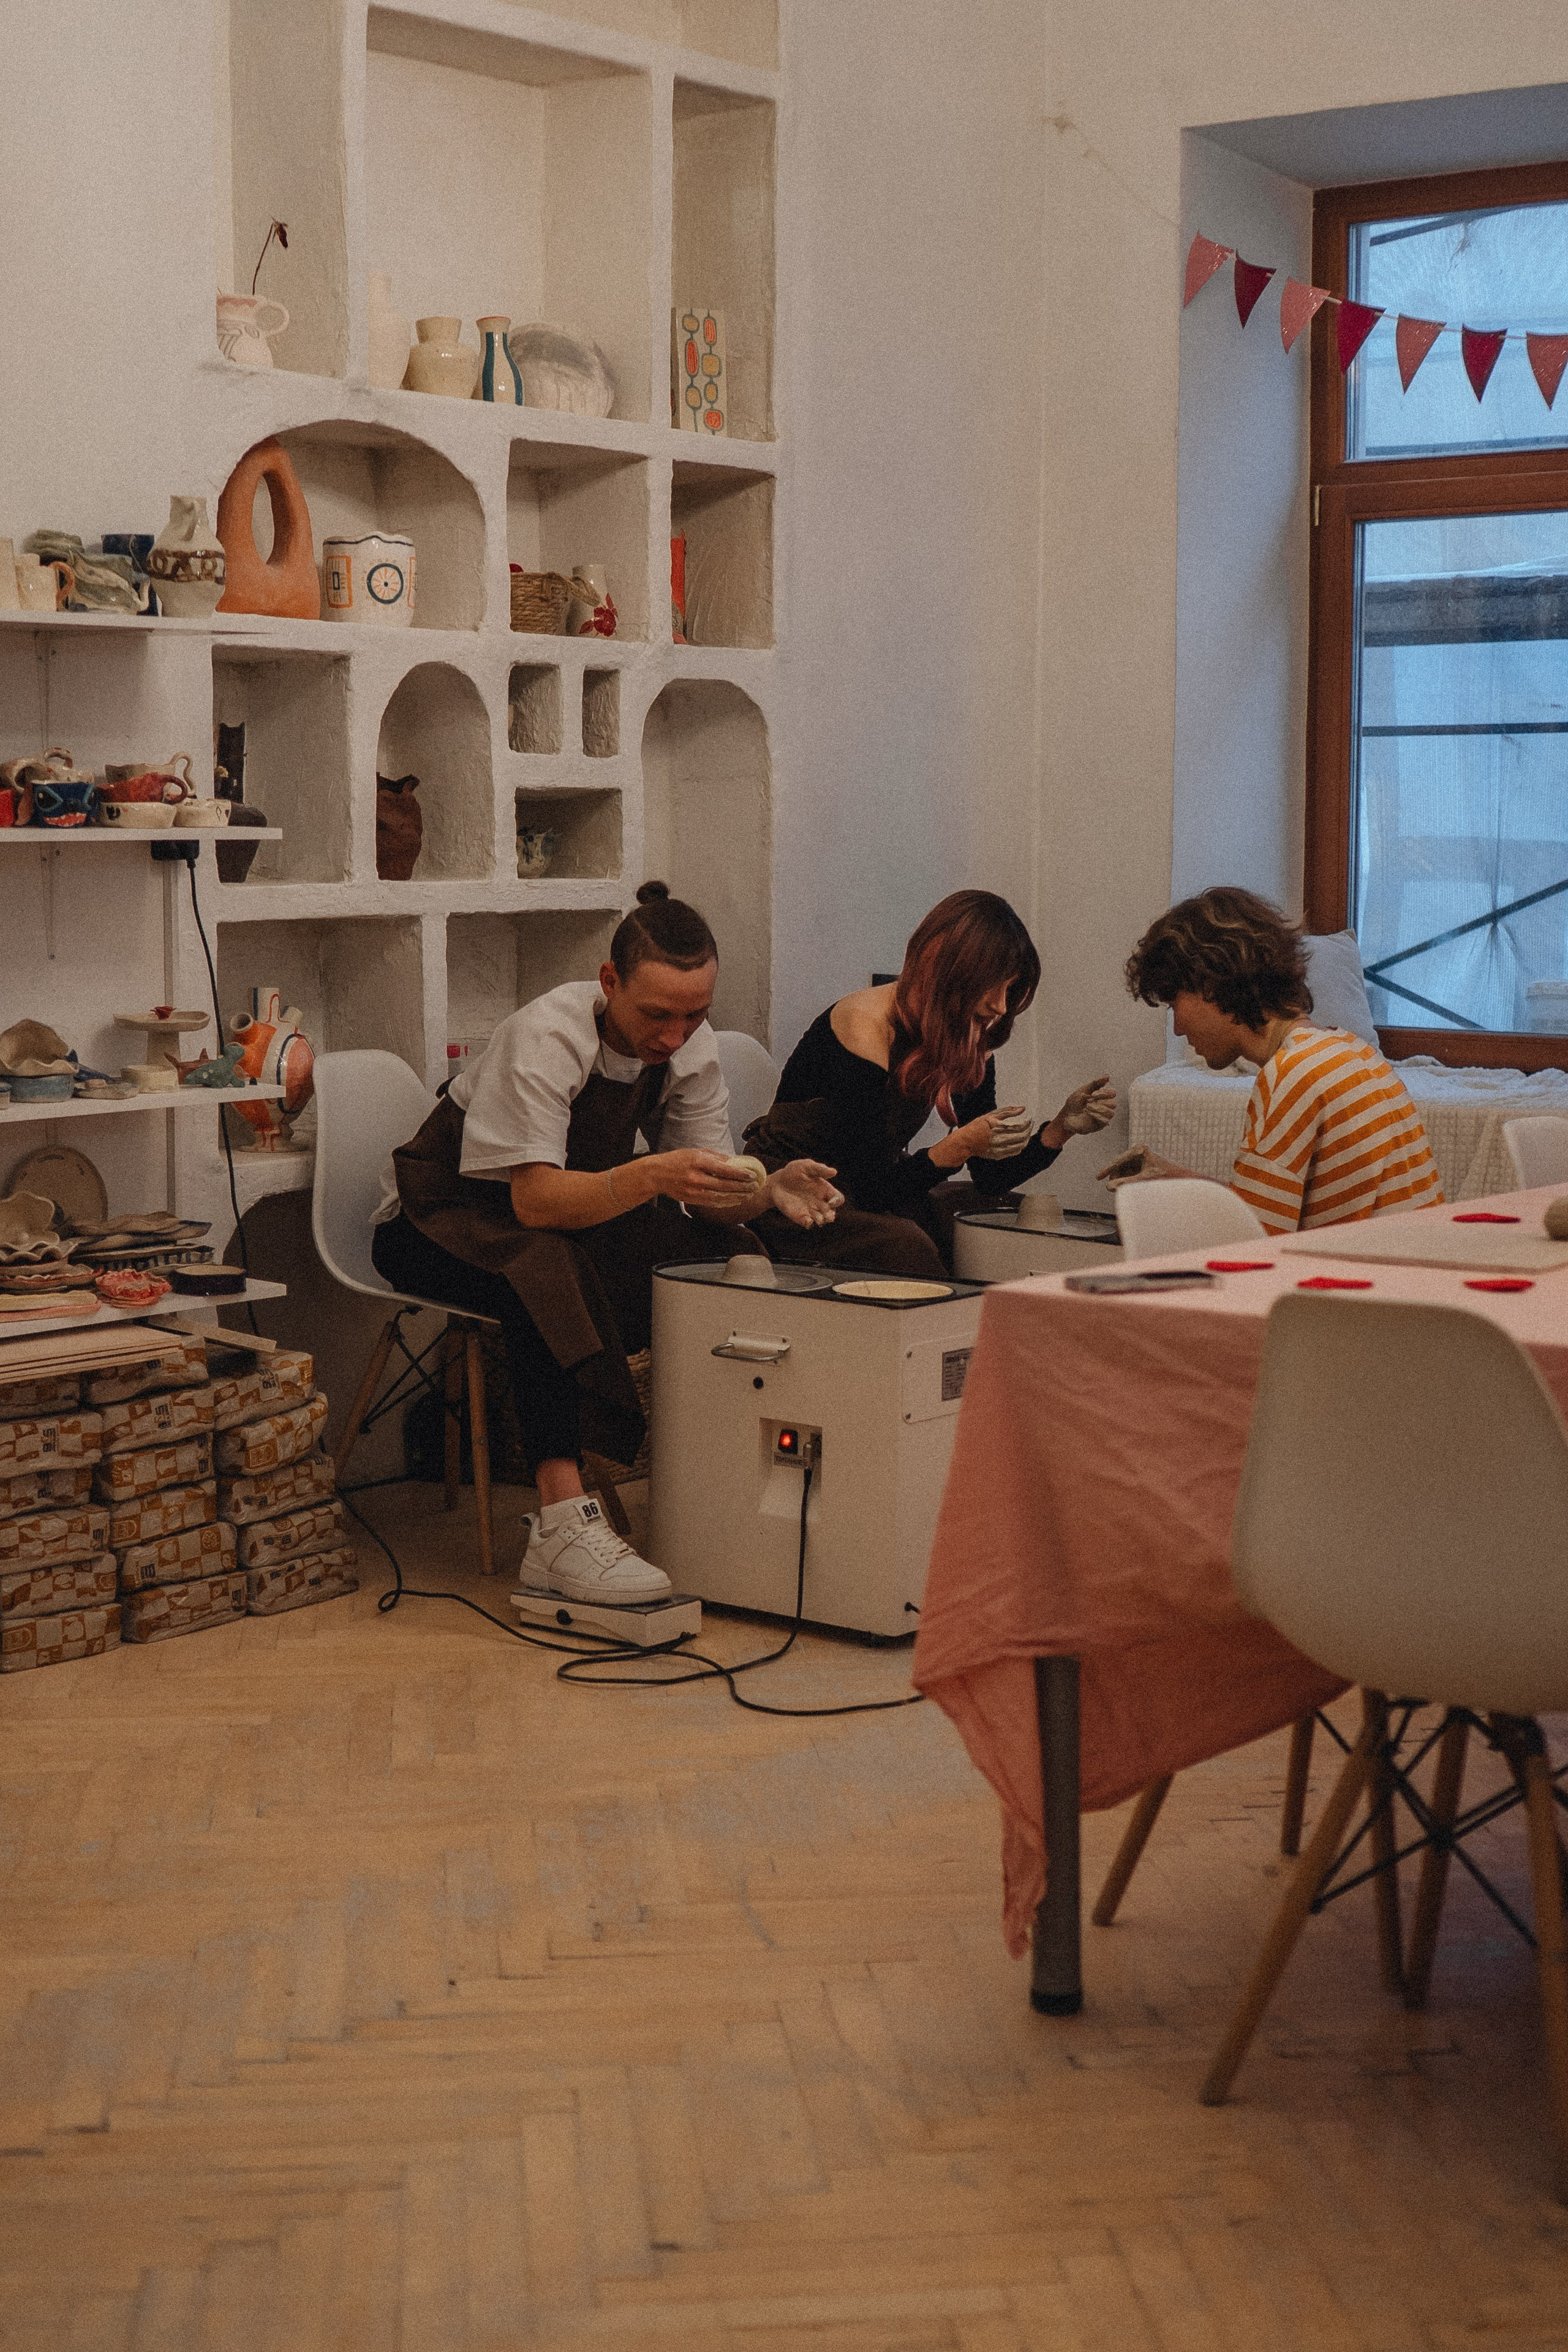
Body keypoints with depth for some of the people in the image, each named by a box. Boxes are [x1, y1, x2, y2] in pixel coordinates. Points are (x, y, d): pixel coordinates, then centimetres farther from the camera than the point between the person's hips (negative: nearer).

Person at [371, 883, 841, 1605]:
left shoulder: (689, 1045, -10)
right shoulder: (543, 1037, -29)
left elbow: (707, 1185, -10)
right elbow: (535, 1198, -38)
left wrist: (766, 1194, -32)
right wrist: (653, 1176, -52)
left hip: (581, 1213, 6)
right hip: (450, 1218, -6)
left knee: (725, 1255, -19)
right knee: (546, 1266, -40)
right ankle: (562, 1525, -46)